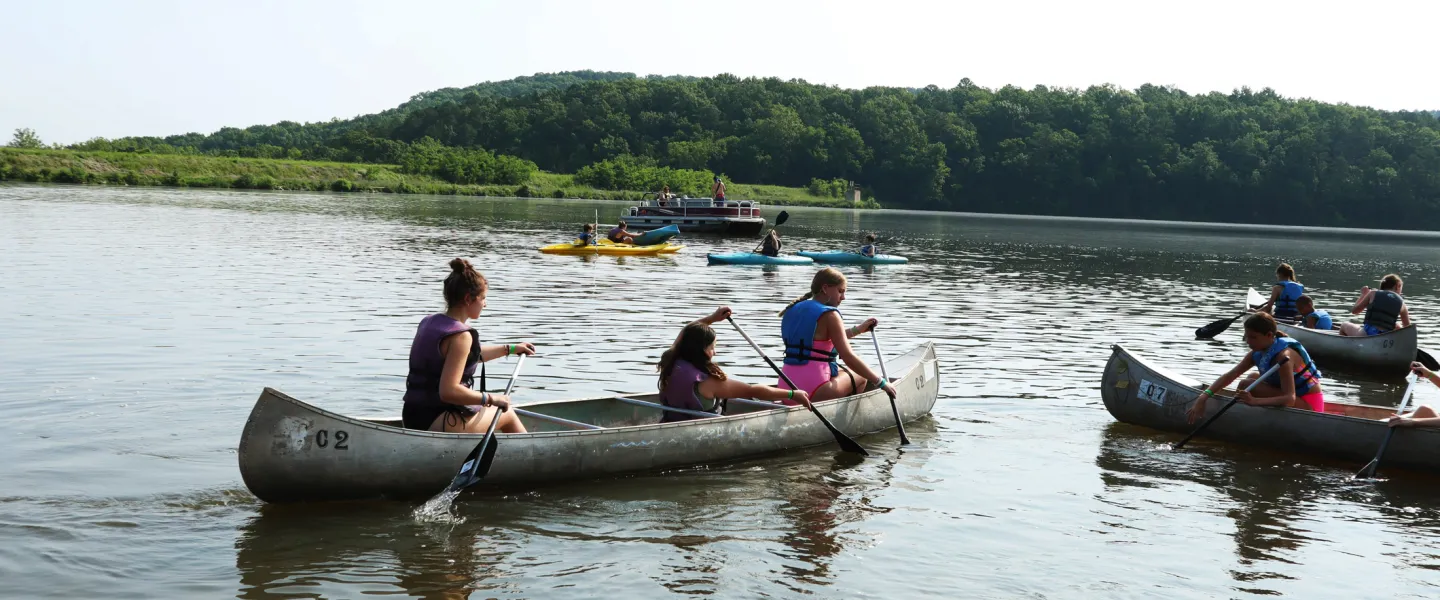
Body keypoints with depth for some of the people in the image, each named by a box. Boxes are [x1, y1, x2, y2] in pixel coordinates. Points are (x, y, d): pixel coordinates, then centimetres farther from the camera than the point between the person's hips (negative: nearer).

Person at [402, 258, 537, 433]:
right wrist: (491, 399, -16)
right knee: (507, 414, 12)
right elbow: (448, 391, -27)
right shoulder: (460, 336, -19)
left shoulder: (429, 322, 9)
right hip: (437, 424, -9)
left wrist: (511, 349, 33)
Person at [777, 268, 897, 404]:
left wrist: (857, 330, 33)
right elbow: (848, 357, -16)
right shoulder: (829, 315, -10)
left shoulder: (792, 311, 15)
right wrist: (881, 382, -10)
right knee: (861, 375, 18)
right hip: (813, 392, -7)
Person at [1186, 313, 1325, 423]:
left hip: (1308, 405, -9)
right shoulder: (1257, 353, 0)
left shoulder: (1284, 355, -25)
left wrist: (1255, 401, -46)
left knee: (1247, 385, -17)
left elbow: (1289, 399, -34)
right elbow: (1231, 375, -6)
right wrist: (1204, 396, -19)